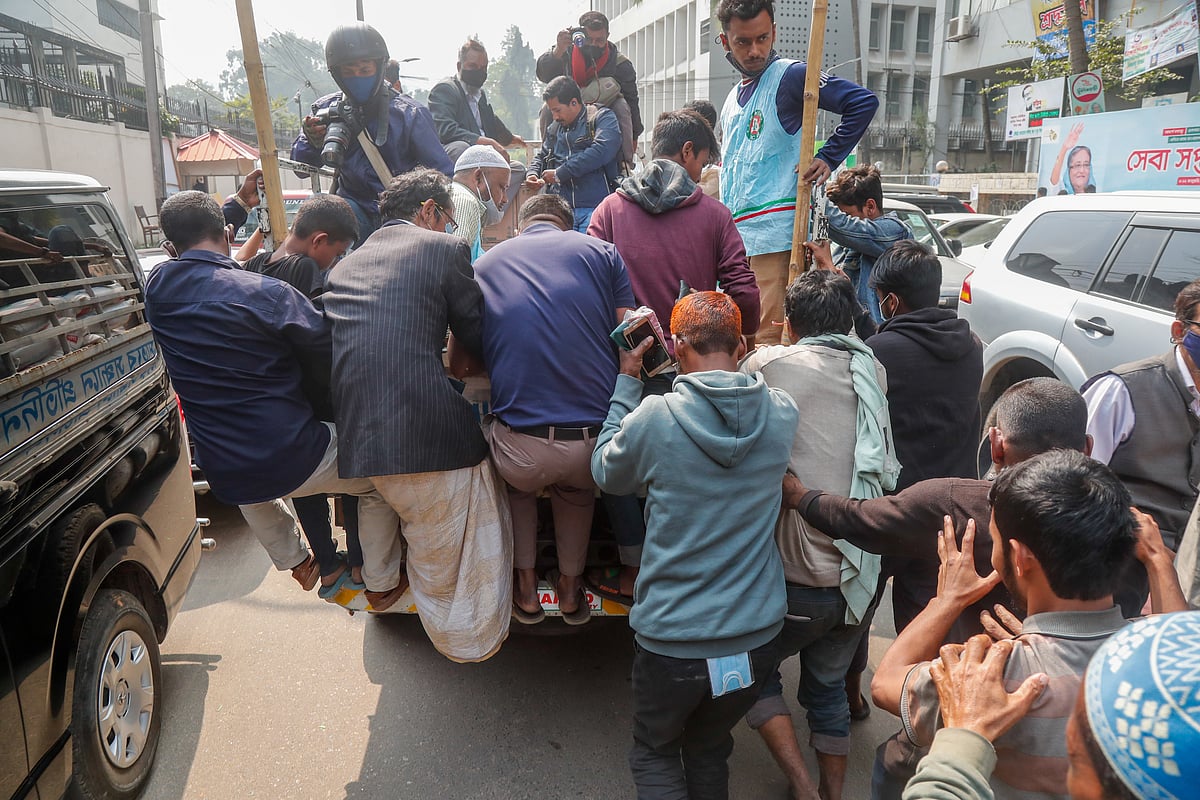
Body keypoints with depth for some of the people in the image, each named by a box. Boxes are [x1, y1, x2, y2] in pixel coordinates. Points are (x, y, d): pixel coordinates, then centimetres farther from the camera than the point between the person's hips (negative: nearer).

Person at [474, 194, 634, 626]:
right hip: (598, 444, 0)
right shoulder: (602, 253, 8)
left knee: (518, 479, 38)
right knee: (577, 486, 38)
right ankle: (571, 586, 42)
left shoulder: (484, 265, 12)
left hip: (523, 451, 0)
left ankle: (526, 586, 38)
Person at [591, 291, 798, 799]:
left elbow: (605, 472, 2)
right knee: (709, 752, 28)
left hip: (672, 642, -3)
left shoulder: (653, 419, -19)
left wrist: (627, 380, 6)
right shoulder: (782, 415, -9)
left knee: (654, 756, 23)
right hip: (756, 639, 4)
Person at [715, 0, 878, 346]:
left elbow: (864, 102, -8)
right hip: (732, 239, 8)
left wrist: (827, 158, -13)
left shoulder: (789, 76, -2)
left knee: (769, 344, -12)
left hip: (772, 237, -8)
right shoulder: (733, 99, 22)